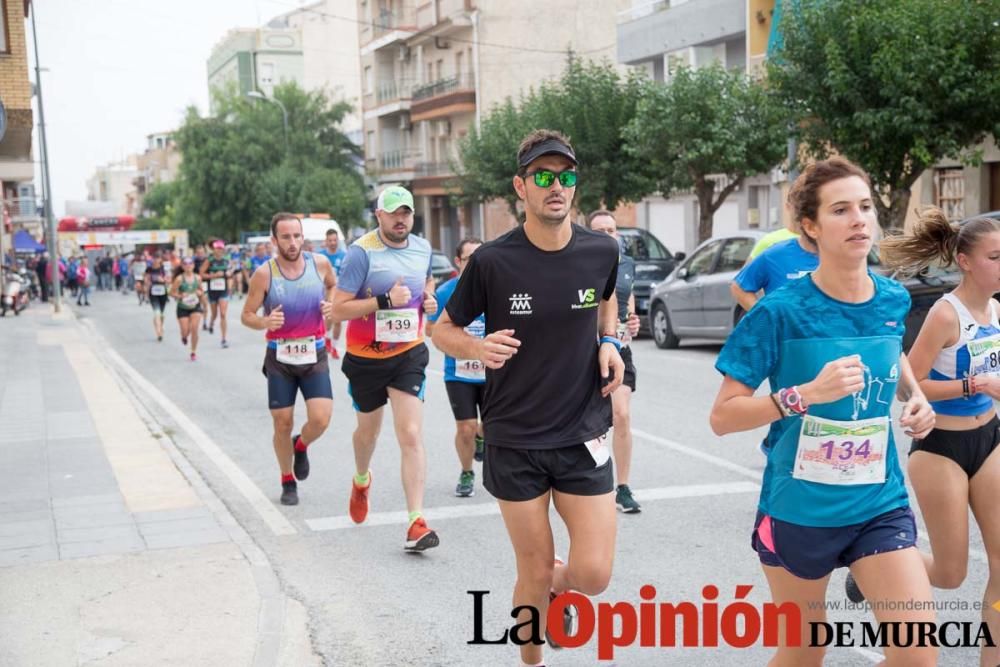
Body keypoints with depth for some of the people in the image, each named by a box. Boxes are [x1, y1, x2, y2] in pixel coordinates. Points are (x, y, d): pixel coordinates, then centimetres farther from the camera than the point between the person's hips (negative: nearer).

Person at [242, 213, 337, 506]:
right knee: (282, 424, 5)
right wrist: (265, 322, -25)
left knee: (320, 419, -13)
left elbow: (333, 285, 18)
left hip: (314, 354, 1)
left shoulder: (320, 263, -5)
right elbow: (246, 315, -4)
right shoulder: (264, 274, -11)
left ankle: (301, 446, 23)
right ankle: (288, 482, 28)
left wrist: (332, 304, -3)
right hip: (280, 357, -1)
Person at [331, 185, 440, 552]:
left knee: (411, 435, -11)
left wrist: (429, 298, 2)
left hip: (409, 354, 2)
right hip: (366, 357, -2)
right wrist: (385, 300, -28)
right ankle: (361, 479, 53)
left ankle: (416, 523, -11)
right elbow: (338, 309, -19)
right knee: (368, 429, 20)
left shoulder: (422, 247, 2)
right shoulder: (361, 252, -16)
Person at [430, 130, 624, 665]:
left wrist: (609, 344, 0)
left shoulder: (601, 251, -4)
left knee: (594, 574, -4)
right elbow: (443, 330, 2)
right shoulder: (493, 261, -11)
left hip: (583, 435, 2)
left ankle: (557, 583, 33)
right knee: (534, 575, 6)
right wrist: (477, 348, -20)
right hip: (514, 441, -2)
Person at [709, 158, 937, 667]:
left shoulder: (893, 300, -2)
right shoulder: (782, 311, -16)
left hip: (881, 504, 3)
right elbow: (722, 417, -15)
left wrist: (915, 395, 3)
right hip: (798, 510, -3)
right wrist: (806, 393, -28)